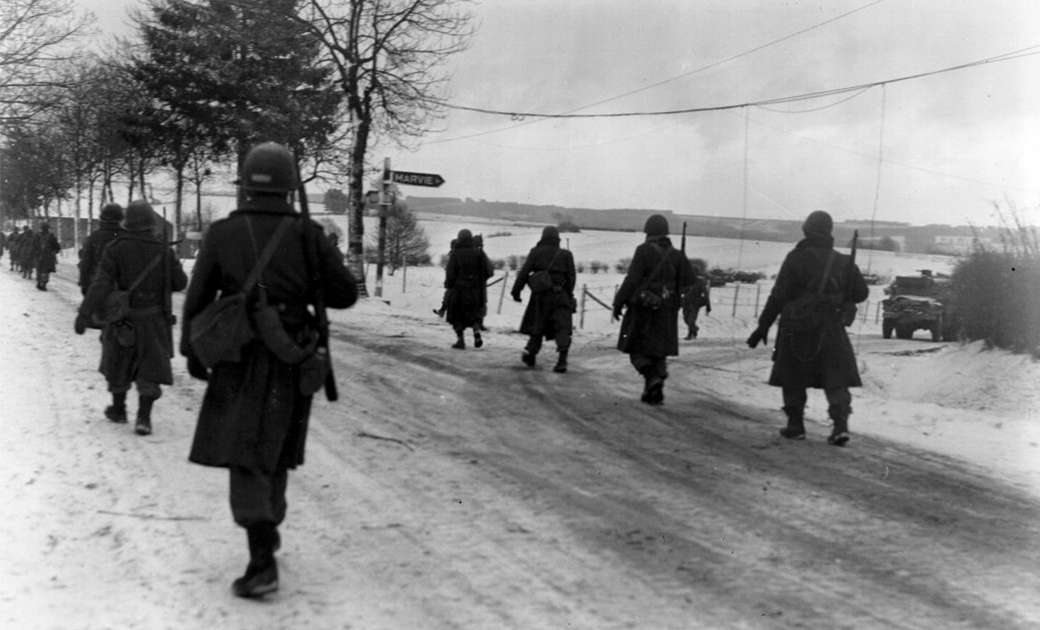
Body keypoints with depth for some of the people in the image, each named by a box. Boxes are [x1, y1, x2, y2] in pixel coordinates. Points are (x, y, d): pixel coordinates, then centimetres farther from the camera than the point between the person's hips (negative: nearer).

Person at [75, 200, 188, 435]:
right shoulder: (163, 250, -6)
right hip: (154, 319, 0)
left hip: (122, 319, 0)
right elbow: (180, 282, 0)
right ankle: (144, 417, -7)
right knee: (151, 368, 4)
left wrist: (85, 313, -20)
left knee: (118, 363, 19)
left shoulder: (116, 249, -10)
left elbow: (101, 284, -18)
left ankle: (118, 409, 32)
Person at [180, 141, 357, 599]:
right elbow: (346, 294, -2)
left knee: (244, 455, -2)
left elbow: (197, 299, 0)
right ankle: (268, 530, 37)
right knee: (273, 447, 21)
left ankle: (263, 561, -14)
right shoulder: (307, 234, -5)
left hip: (240, 359, -2)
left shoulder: (222, 233, -5)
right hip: (292, 359, 2)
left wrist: (192, 352, 13)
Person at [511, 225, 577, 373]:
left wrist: (516, 291, 2)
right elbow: (571, 277, 1)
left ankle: (529, 355, 23)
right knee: (563, 328, -4)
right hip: (560, 296, 0)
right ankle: (562, 358, -20)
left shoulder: (536, 252, 3)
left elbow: (524, 272, -3)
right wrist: (569, 294, 11)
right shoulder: (565, 255, 5)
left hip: (540, 296, 0)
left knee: (537, 326, 16)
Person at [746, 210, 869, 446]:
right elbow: (861, 293, 8)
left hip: (797, 328, -3)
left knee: (793, 378, 11)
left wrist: (763, 326, -5)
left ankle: (795, 425, 13)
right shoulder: (842, 262, 4)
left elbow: (778, 296, -10)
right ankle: (841, 424, -8)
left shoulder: (796, 258, -8)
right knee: (836, 378, 6)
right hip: (830, 329, 3)